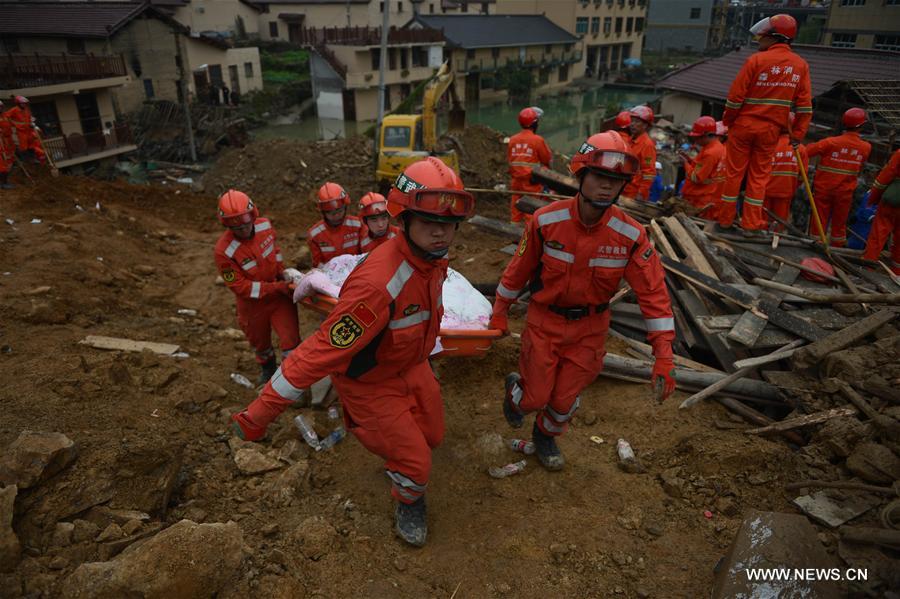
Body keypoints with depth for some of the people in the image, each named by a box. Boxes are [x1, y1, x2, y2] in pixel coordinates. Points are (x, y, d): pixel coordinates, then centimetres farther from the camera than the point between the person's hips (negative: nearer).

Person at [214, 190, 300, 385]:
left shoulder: (265, 225, -15)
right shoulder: (224, 251, -29)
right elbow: (241, 287, -25)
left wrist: (282, 273, 2)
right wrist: (277, 287, -30)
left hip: (280, 294, 2)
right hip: (253, 304, -2)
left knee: (291, 340, -8)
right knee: (260, 342, 23)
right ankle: (267, 368, 54)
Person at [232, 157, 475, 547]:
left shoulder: (433, 258, -14)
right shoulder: (378, 285, -41)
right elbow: (320, 352, -38)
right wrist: (260, 413, -32)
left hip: (412, 366, 7)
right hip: (370, 382, -7)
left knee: (432, 436, 22)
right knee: (415, 463, 4)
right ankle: (409, 504, 40)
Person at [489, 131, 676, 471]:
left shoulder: (631, 236, -18)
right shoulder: (546, 221, -20)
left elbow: (653, 293, -15)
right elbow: (518, 270, -6)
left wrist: (663, 357, -18)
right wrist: (499, 313, 4)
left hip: (590, 327, 2)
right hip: (544, 321, -1)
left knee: (565, 399, 13)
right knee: (536, 396, 7)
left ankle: (545, 436, 47)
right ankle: (516, 389, 46)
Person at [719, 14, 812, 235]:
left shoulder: (757, 60, -10)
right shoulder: (801, 65, 2)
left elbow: (735, 96, -10)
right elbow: (805, 105, 1)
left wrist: (727, 121, 4)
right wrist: (798, 133, 7)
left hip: (743, 125, -3)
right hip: (771, 130, 3)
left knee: (734, 172, 6)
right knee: (759, 176, 9)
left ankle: (725, 220, 13)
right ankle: (751, 225, 10)